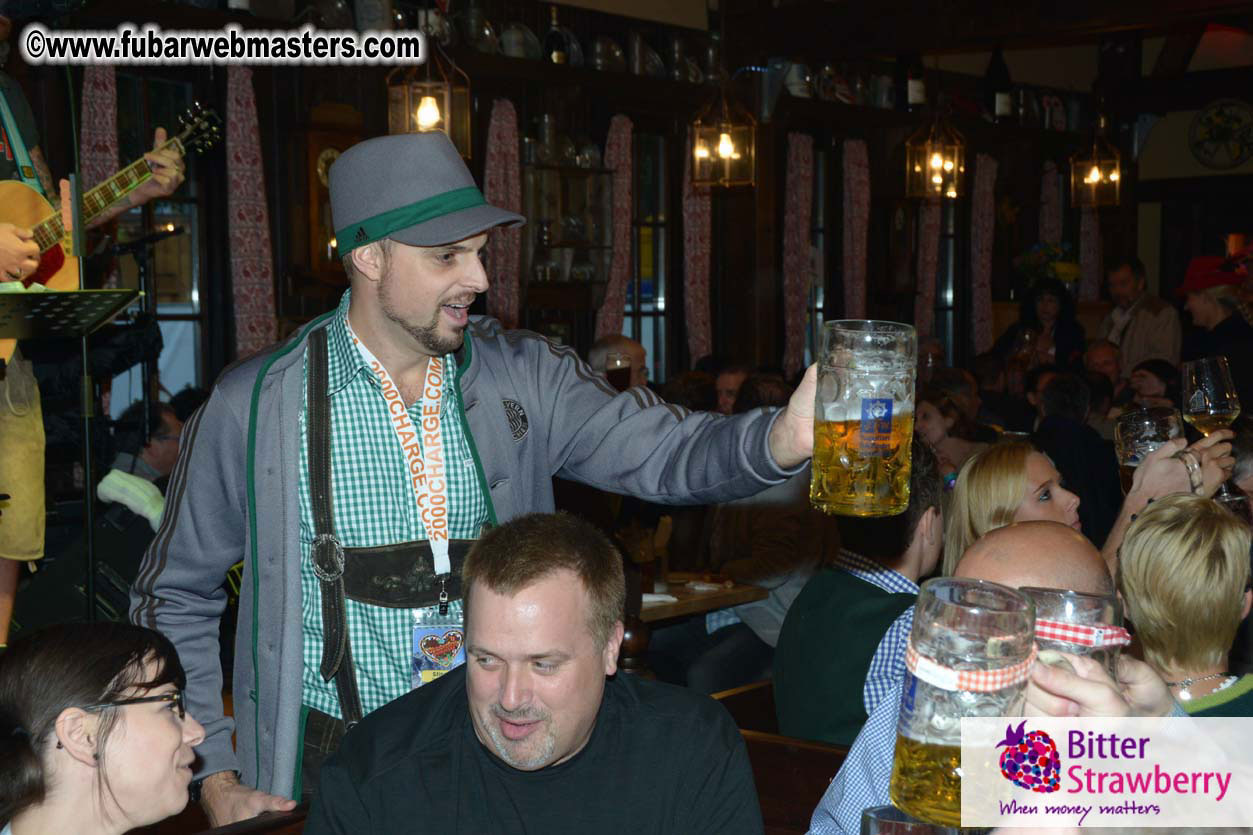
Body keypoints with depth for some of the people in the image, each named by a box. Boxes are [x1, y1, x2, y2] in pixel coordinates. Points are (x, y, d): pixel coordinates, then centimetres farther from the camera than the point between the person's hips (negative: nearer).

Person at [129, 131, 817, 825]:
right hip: (328, 769, -2)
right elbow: (174, 598, 1)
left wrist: (781, 439, -35)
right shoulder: (253, 407, -7)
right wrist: (215, 778, -4)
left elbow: (660, 450, -14)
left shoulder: (521, 377, -2)